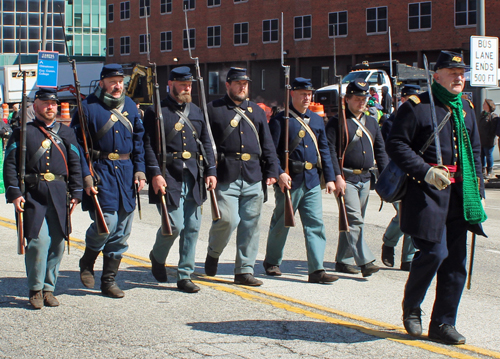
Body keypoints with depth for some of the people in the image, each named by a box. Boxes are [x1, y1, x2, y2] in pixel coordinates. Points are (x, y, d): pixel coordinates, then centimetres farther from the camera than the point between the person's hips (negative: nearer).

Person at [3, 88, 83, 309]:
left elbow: (75, 165, 14)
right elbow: (10, 164, 2)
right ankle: (35, 290, 2)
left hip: (59, 194, 3)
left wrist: (75, 193, 5)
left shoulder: (66, 133, 15)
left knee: (57, 243, 4)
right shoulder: (23, 132, 6)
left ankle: (48, 289, 17)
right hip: (33, 193, -3)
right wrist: (14, 193, -8)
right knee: (38, 241, -11)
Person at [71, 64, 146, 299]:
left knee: (122, 230, 5)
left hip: (126, 171, 5)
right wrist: (86, 175, -14)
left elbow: (139, 139, 15)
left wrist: (139, 169, 5)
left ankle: (109, 281, 15)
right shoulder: (88, 107, -4)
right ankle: (87, 262, 15)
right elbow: (77, 144, -6)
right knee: (107, 222, -15)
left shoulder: (130, 106, 12)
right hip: (100, 171, -5)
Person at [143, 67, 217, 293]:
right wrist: (155, 173, -17)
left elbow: (206, 143, 16)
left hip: (194, 178, 5)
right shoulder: (156, 112, -1)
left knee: (192, 227, 3)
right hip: (168, 177, -5)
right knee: (174, 225, -10)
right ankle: (157, 256, 22)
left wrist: (211, 171, 5)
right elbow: (148, 145, -7)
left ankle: (185, 276, 12)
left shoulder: (196, 112, 16)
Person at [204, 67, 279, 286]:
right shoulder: (213, 109, 3)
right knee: (228, 219, -12)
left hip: (253, 177, 4)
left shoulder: (256, 111, 16)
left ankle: (244, 270, 12)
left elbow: (267, 145, 16)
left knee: (250, 224, 4)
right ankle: (213, 252, 18)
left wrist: (271, 171, 8)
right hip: (226, 176, -4)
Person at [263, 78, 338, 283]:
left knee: (315, 224, -3)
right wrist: (279, 174, -20)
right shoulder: (280, 120, -4)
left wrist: (330, 178, 9)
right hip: (289, 181, -4)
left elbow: (324, 150, 15)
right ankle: (272, 262, 27)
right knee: (281, 223, 8)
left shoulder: (317, 120, 14)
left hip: (312, 181, 5)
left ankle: (316, 270, -4)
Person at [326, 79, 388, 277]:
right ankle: (365, 261, -18)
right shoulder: (337, 122, -4)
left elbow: (380, 150, 17)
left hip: (365, 178, 7)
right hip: (347, 178, -7)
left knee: (352, 221, 11)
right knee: (354, 220, -14)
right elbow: (330, 150, -11)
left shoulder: (371, 123, 16)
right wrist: (337, 177, -19)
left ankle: (343, 261, 20)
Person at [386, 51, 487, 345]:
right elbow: (396, 144, -9)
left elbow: (474, 152, 21)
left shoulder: (466, 108, 16)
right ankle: (411, 307, 14)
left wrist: (478, 193, 14)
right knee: (434, 252, -12)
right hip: (427, 193, -6)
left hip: (459, 195, 6)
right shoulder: (416, 106, -4)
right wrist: (426, 171, -18)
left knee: (456, 260, 5)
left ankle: (443, 323, 14)